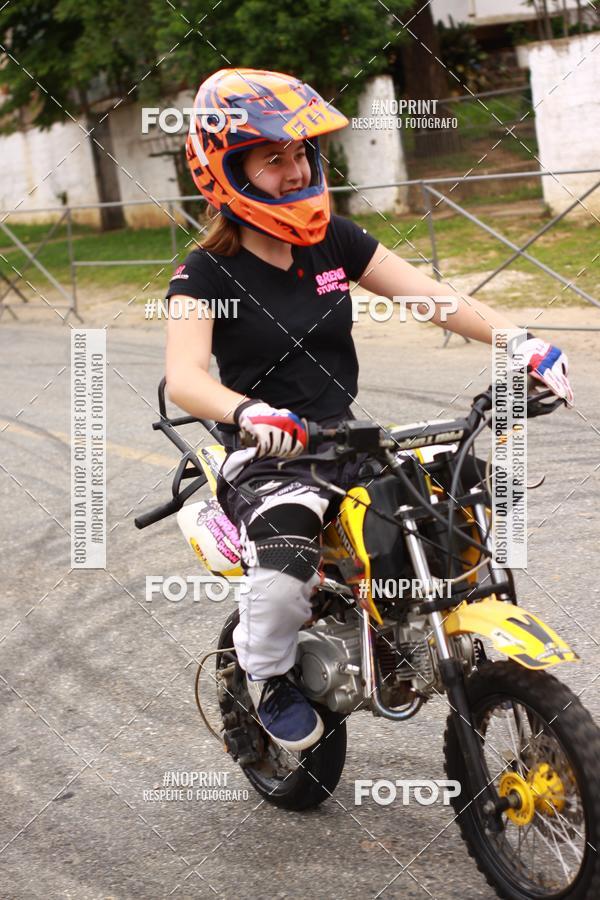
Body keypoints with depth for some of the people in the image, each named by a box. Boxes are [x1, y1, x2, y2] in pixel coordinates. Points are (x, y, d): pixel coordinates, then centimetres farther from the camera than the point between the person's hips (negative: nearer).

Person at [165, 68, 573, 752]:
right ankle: (268, 677, 1)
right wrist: (251, 414, -44)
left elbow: (431, 297, 2)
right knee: (284, 575, -32)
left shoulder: (335, 241, 7)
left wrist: (522, 344, -12)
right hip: (266, 456, -5)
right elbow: (184, 378, -23)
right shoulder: (206, 275, -8)